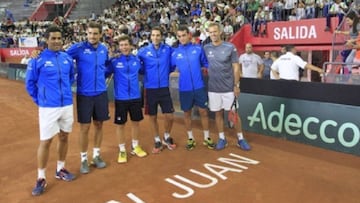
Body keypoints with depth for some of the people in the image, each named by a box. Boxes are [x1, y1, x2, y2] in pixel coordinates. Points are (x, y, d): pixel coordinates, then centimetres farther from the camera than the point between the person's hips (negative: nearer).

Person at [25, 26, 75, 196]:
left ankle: (60, 169, 32)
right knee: (45, 141, 0)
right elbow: (29, 83, 0)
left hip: (67, 105, 5)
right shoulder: (38, 60, -10)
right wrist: (39, 100, 2)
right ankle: (41, 178, 15)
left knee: (64, 137, 14)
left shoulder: (67, 59, 3)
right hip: (48, 107, -5)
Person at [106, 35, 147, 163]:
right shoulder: (114, 61, -8)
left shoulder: (137, 60, 2)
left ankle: (135, 147, 33)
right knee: (120, 124, 6)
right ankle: (122, 150, 23)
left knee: (136, 122, 14)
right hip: (121, 98, -3)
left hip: (135, 97, 3)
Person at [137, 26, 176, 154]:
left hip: (164, 88, 1)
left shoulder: (168, 49, -1)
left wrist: (165, 73, 2)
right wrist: (148, 74, -2)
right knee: (153, 117, 9)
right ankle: (157, 141, 28)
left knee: (170, 116, 2)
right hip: (150, 89, 0)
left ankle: (167, 137, 29)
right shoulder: (143, 51, -4)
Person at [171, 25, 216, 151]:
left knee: (203, 112, 6)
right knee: (187, 113, 11)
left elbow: (206, 63, 5)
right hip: (184, 89, 1)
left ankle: (207, 138, 22)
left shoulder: (198, 49, 0)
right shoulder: (175, 53, 1)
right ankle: (190, 138, 27)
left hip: (199, 87, 0)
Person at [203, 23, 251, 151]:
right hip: (213, 88, 2)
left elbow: (236, 67, -3)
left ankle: (240, 138, 18)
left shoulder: (230, 47, -5)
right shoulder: (206, 48, 1)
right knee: (218, 113, 10)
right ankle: (222, 138, 23)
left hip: (229, 88, -2)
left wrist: (236, 85, -6)